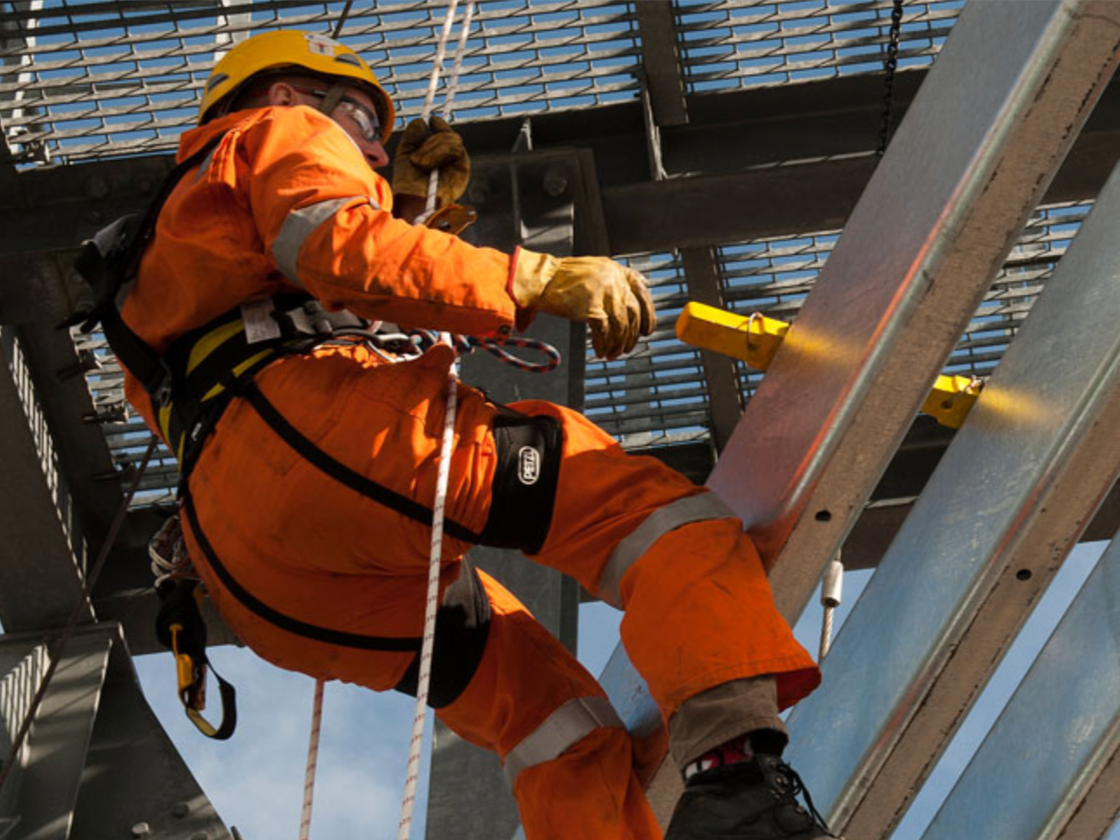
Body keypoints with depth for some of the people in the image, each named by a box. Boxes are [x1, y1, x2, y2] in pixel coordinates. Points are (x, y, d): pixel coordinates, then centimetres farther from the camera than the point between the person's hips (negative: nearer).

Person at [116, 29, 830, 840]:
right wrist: (539, 279, -9)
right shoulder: (279, 134, 20)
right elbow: (340, 249, -4)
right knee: (652, 509, -17)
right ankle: (733, 765, -40)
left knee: (545, 708, 7)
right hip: (306, 417, -8)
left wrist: (405, 207, 34)